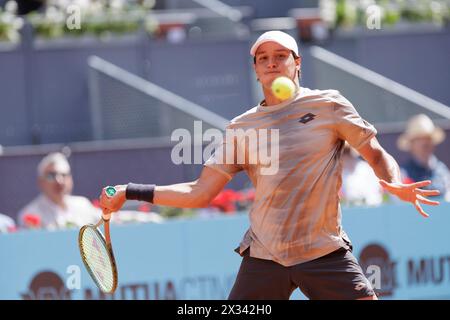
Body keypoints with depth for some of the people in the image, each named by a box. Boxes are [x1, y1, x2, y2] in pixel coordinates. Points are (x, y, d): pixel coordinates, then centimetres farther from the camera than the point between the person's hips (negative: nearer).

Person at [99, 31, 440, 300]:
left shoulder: (329, 105, 2)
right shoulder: (242, 127, 8)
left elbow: (377, 155, 6)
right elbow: (199, 193, 10)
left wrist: (395, 184, -16)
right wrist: (130, 192, 5)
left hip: (325, 253, -2)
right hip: (263, 257, 2)